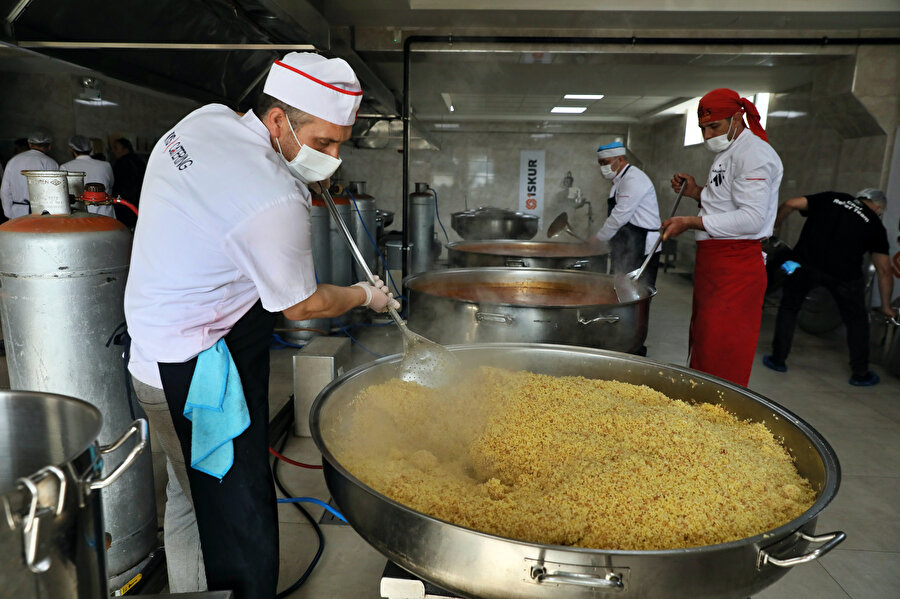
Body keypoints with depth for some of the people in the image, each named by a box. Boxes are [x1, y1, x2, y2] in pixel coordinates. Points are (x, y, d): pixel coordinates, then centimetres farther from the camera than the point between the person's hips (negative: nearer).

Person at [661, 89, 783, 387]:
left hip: (735, 269, -10)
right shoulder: (727, 154, 19)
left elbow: (752, 219, -23)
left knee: (722, 360, -6)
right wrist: (697, 192, 11)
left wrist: (692, 222, -21)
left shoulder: (753, 153, -13)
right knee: (703, 346, 16)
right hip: (713, 263, 10)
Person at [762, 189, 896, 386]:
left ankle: (778, 359, 22)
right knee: (857, 320, 20)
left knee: (789, 308, 20)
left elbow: (791, 204, 8)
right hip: (844, 272, 0)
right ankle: (860, 374, 27)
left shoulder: (830, 198, 21)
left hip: (805, 261, 0)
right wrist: (886, 306, 26)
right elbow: (884, 270, 18)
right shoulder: (875, 224, 18)